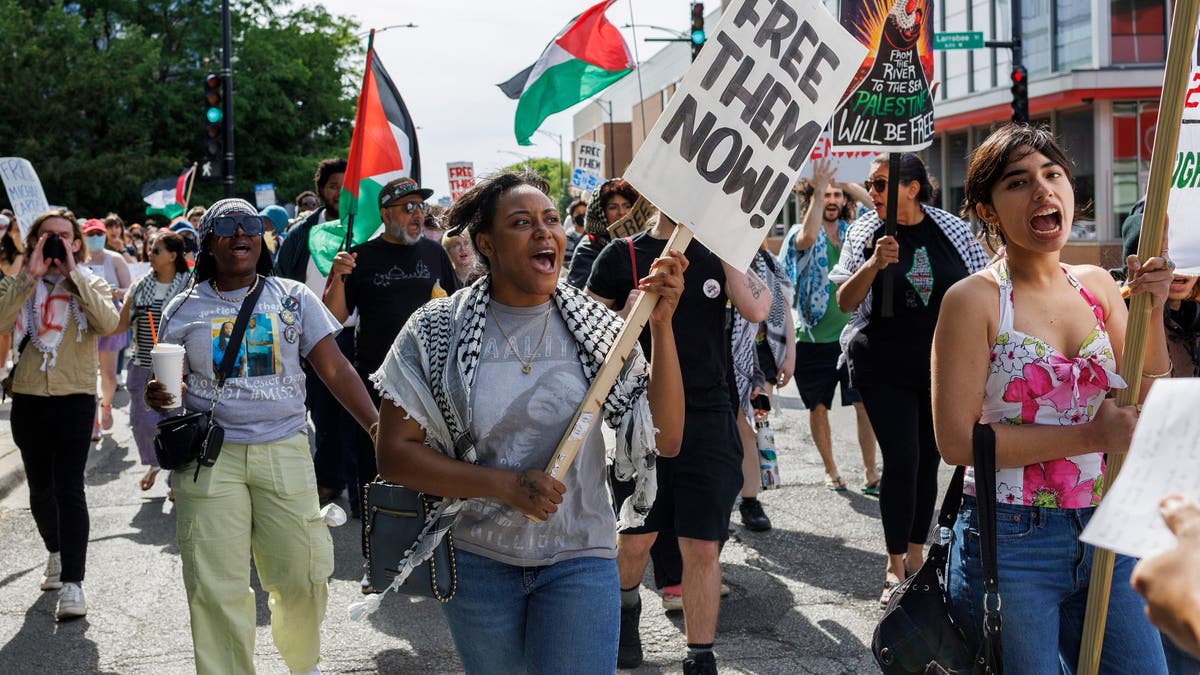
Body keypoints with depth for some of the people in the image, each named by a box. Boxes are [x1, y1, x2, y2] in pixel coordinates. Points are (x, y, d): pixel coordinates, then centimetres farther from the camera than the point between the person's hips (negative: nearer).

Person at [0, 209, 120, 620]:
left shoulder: (90, 284, 3)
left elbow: (108, 324, -18)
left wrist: (74, 272, -16)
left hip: (74, 398, -3)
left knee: (69, 489, -11)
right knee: (40, 488, 16)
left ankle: (72, 583, -11)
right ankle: (56, 553, 40)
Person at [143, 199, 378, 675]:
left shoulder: (293, 298, 6)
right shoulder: (184, 309, 8)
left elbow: (335, 370, 2)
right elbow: (172, 382, 14)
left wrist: (376, 425, -10)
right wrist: (156, 398, -11)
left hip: (285, 452, 0)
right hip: (209, 457, 0)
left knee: (302, 576, 1)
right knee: (216, 587, -3)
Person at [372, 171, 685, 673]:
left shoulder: (593, 327, -2)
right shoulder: (437, 331, -6)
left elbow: (665, 439, -7)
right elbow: (394, 454, -8)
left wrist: (662, 325, -16)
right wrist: (507, 486, -17)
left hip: (578, 560, 0)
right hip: (477, 562, 0)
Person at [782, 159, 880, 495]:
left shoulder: (854, 233, 9)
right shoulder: (805, 236, -4)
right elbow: (808, 236, -27)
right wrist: (818, 191, -28)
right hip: (814, 338, -2)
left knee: (866, 404, -4)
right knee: (818, 406, 8)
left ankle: (870, 473, 4)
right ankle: (830, 470, 24)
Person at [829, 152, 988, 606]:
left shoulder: (952, 231, -1)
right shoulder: (865, 233, -3)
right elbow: (845, 302, -7)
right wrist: (873, 264, -24)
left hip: (942, 365, 2)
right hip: (884, 369, -2)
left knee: (928, 459, 9)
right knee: (902, 460, -8)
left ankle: (916, 555, 23)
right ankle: (895, 567, 2)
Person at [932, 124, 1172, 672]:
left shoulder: (1096, 286, 6)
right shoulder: (974, 299, -10)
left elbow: (1147, 410, 8)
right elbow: (957, 440, -14)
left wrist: (1152, 312, -5)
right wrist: (1089, 435, -15)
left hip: (1102, 537, 5)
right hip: (1011, 545, -5)